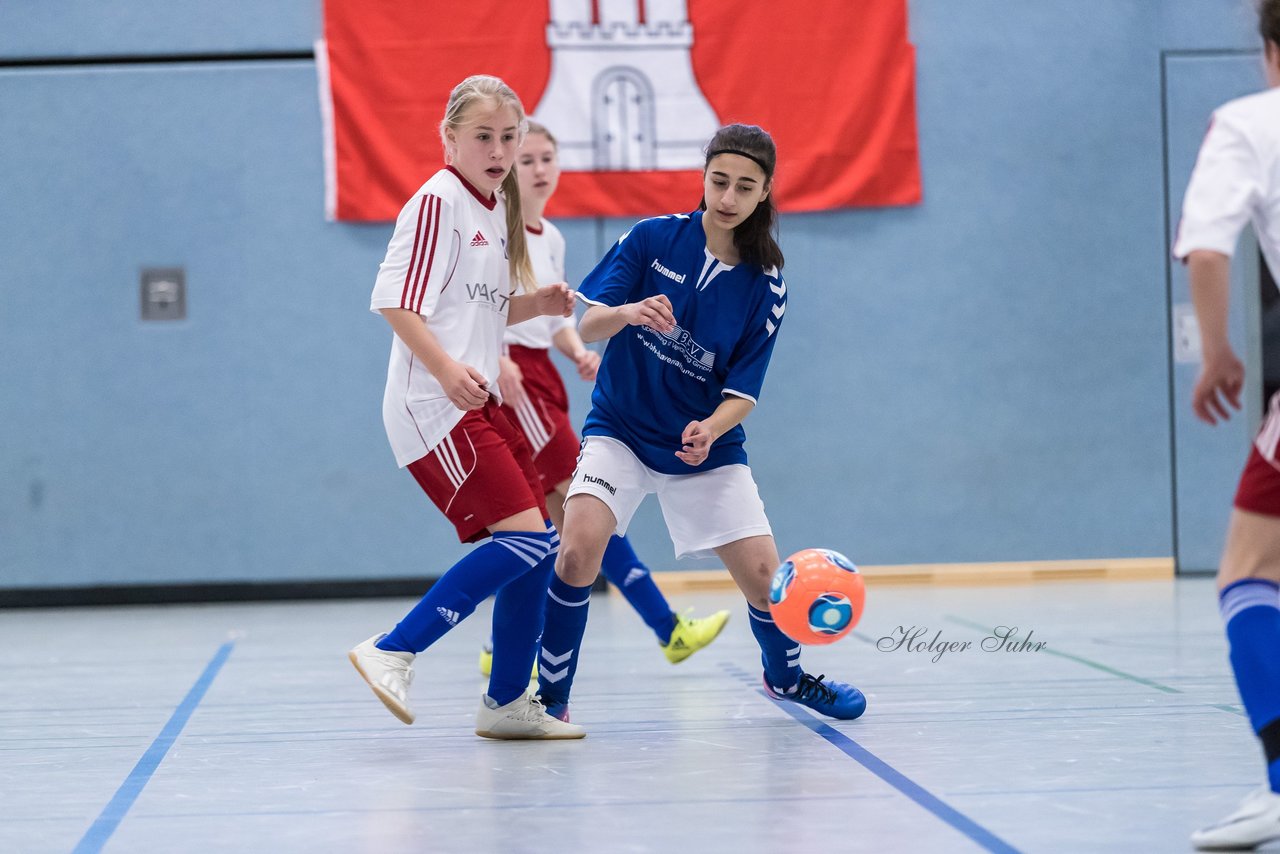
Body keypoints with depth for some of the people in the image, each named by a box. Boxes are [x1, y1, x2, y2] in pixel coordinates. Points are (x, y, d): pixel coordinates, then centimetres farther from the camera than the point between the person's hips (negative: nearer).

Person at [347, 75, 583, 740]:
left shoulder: (495, 207, 17)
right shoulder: (437, 202, -10)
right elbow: (395, 302, -17)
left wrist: (537, 304, 8)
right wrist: (446, 370, -29)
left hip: (478, 404, 9)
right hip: (434, 407, -9)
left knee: (536, 548, 8)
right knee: (523, 538, -17)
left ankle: (508, 703, 17)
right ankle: (392, 653, -12)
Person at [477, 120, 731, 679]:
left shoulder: (552, 239, 15)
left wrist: (579, 352, 1)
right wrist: (496, 358, -26)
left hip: (541, 372, 9)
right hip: (509, 374, -9)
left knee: (542, 514, 9)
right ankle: (667, 629, -10)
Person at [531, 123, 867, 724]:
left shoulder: (765, 284, -6)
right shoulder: (653, 238, -9)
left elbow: (743, 390, -8)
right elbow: (588, 325, -12)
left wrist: (710, 429, -29)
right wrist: (626, 313, -35)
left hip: (706, 446, 2)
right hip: (621, 430, -2)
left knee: (763, 574, -3)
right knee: (579, 548, -26)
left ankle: (786, 677, 31)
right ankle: (551, 696, -9)